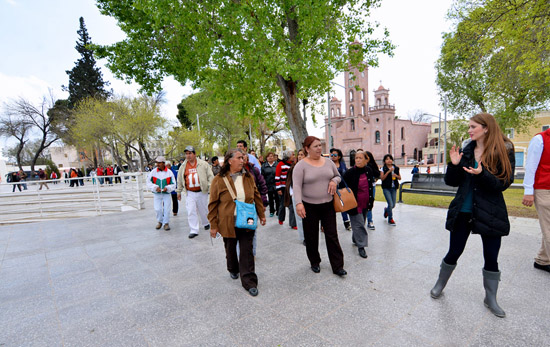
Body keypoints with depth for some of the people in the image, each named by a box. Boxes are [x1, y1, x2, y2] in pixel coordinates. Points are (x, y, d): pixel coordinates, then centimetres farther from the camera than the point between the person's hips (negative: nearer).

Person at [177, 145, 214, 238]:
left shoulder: (203, 164, -2)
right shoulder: (183, 166, 6)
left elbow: (210, 176, 0)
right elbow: (180, 180, 15)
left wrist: (211, 188, -8)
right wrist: (179, 192, 17)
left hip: (202, 192, -1)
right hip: (190, 193, 2)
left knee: (203, 210, 13)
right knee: (191, 212, -2)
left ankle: (206, 223, 39)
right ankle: (194, 230, 7)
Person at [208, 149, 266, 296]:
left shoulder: (248, 177, 2)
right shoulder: (219, 180, -8)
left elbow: (256, 197, 9)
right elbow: (213, 204, -6)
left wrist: (261, 215, 10)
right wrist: (213, 225, -6)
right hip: (228, 222, -1)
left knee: (247, 251, 2)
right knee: (230, 249, 19)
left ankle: (249, 281, 12)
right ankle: (233, 270, 45)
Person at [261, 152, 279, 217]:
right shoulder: (264, 166, 6)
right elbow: (262, 176, 6)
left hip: (276, 185, -2)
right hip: (268, 185, 2)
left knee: (277, 199, 0)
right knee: (270, 199, 12)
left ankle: (278, 211, 14)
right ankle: (271, 211, 25)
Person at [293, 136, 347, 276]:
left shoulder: (328, 162, 5)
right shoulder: (301, 165, -10)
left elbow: (338, 175, 17)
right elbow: (296, 185, -17)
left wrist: (334, 181, -7)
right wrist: (298, 203, -30)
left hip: (328, 204, 3)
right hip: (309, 206, -3)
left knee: (332, 235, 6)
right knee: (311, 237, 11)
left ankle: (338, 266, 17)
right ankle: (314, 262, 32)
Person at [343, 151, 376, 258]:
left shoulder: (369, 170, 0)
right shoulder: (350, 173, -16)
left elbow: (370, 186, 14)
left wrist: (371, 199, 16)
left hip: (365, 203, 6)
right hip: (355, 204, -6)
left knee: (362, 222, 18)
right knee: (358, 224, -4)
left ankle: (355, 240, 37)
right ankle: (361, 246, 5)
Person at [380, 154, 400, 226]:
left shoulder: (396, 168, 7)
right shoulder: (383, 169, -3)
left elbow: (400, 178, 12)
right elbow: (382, 178, -12)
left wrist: (396, 175, -9)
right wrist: (388, 171, -19)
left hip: (394, 188, 4)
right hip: (386, 188, -4)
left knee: (393, 205, 7)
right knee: (390, 204, -11)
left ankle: (386, 210, 42)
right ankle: (390, 219, 8)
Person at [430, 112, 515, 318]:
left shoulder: (504, 151, -5)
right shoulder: (466, 150, 1)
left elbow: (504, 183, -11)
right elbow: (451, 182, 1)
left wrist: (481, 174, -27)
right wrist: (454, 165, -16)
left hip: (490, 213, -1)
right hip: (463, 211, 2)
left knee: (491, 257, 10)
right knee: (454, 252, 10)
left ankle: (490, 299, 32)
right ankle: (440, 284, 32)